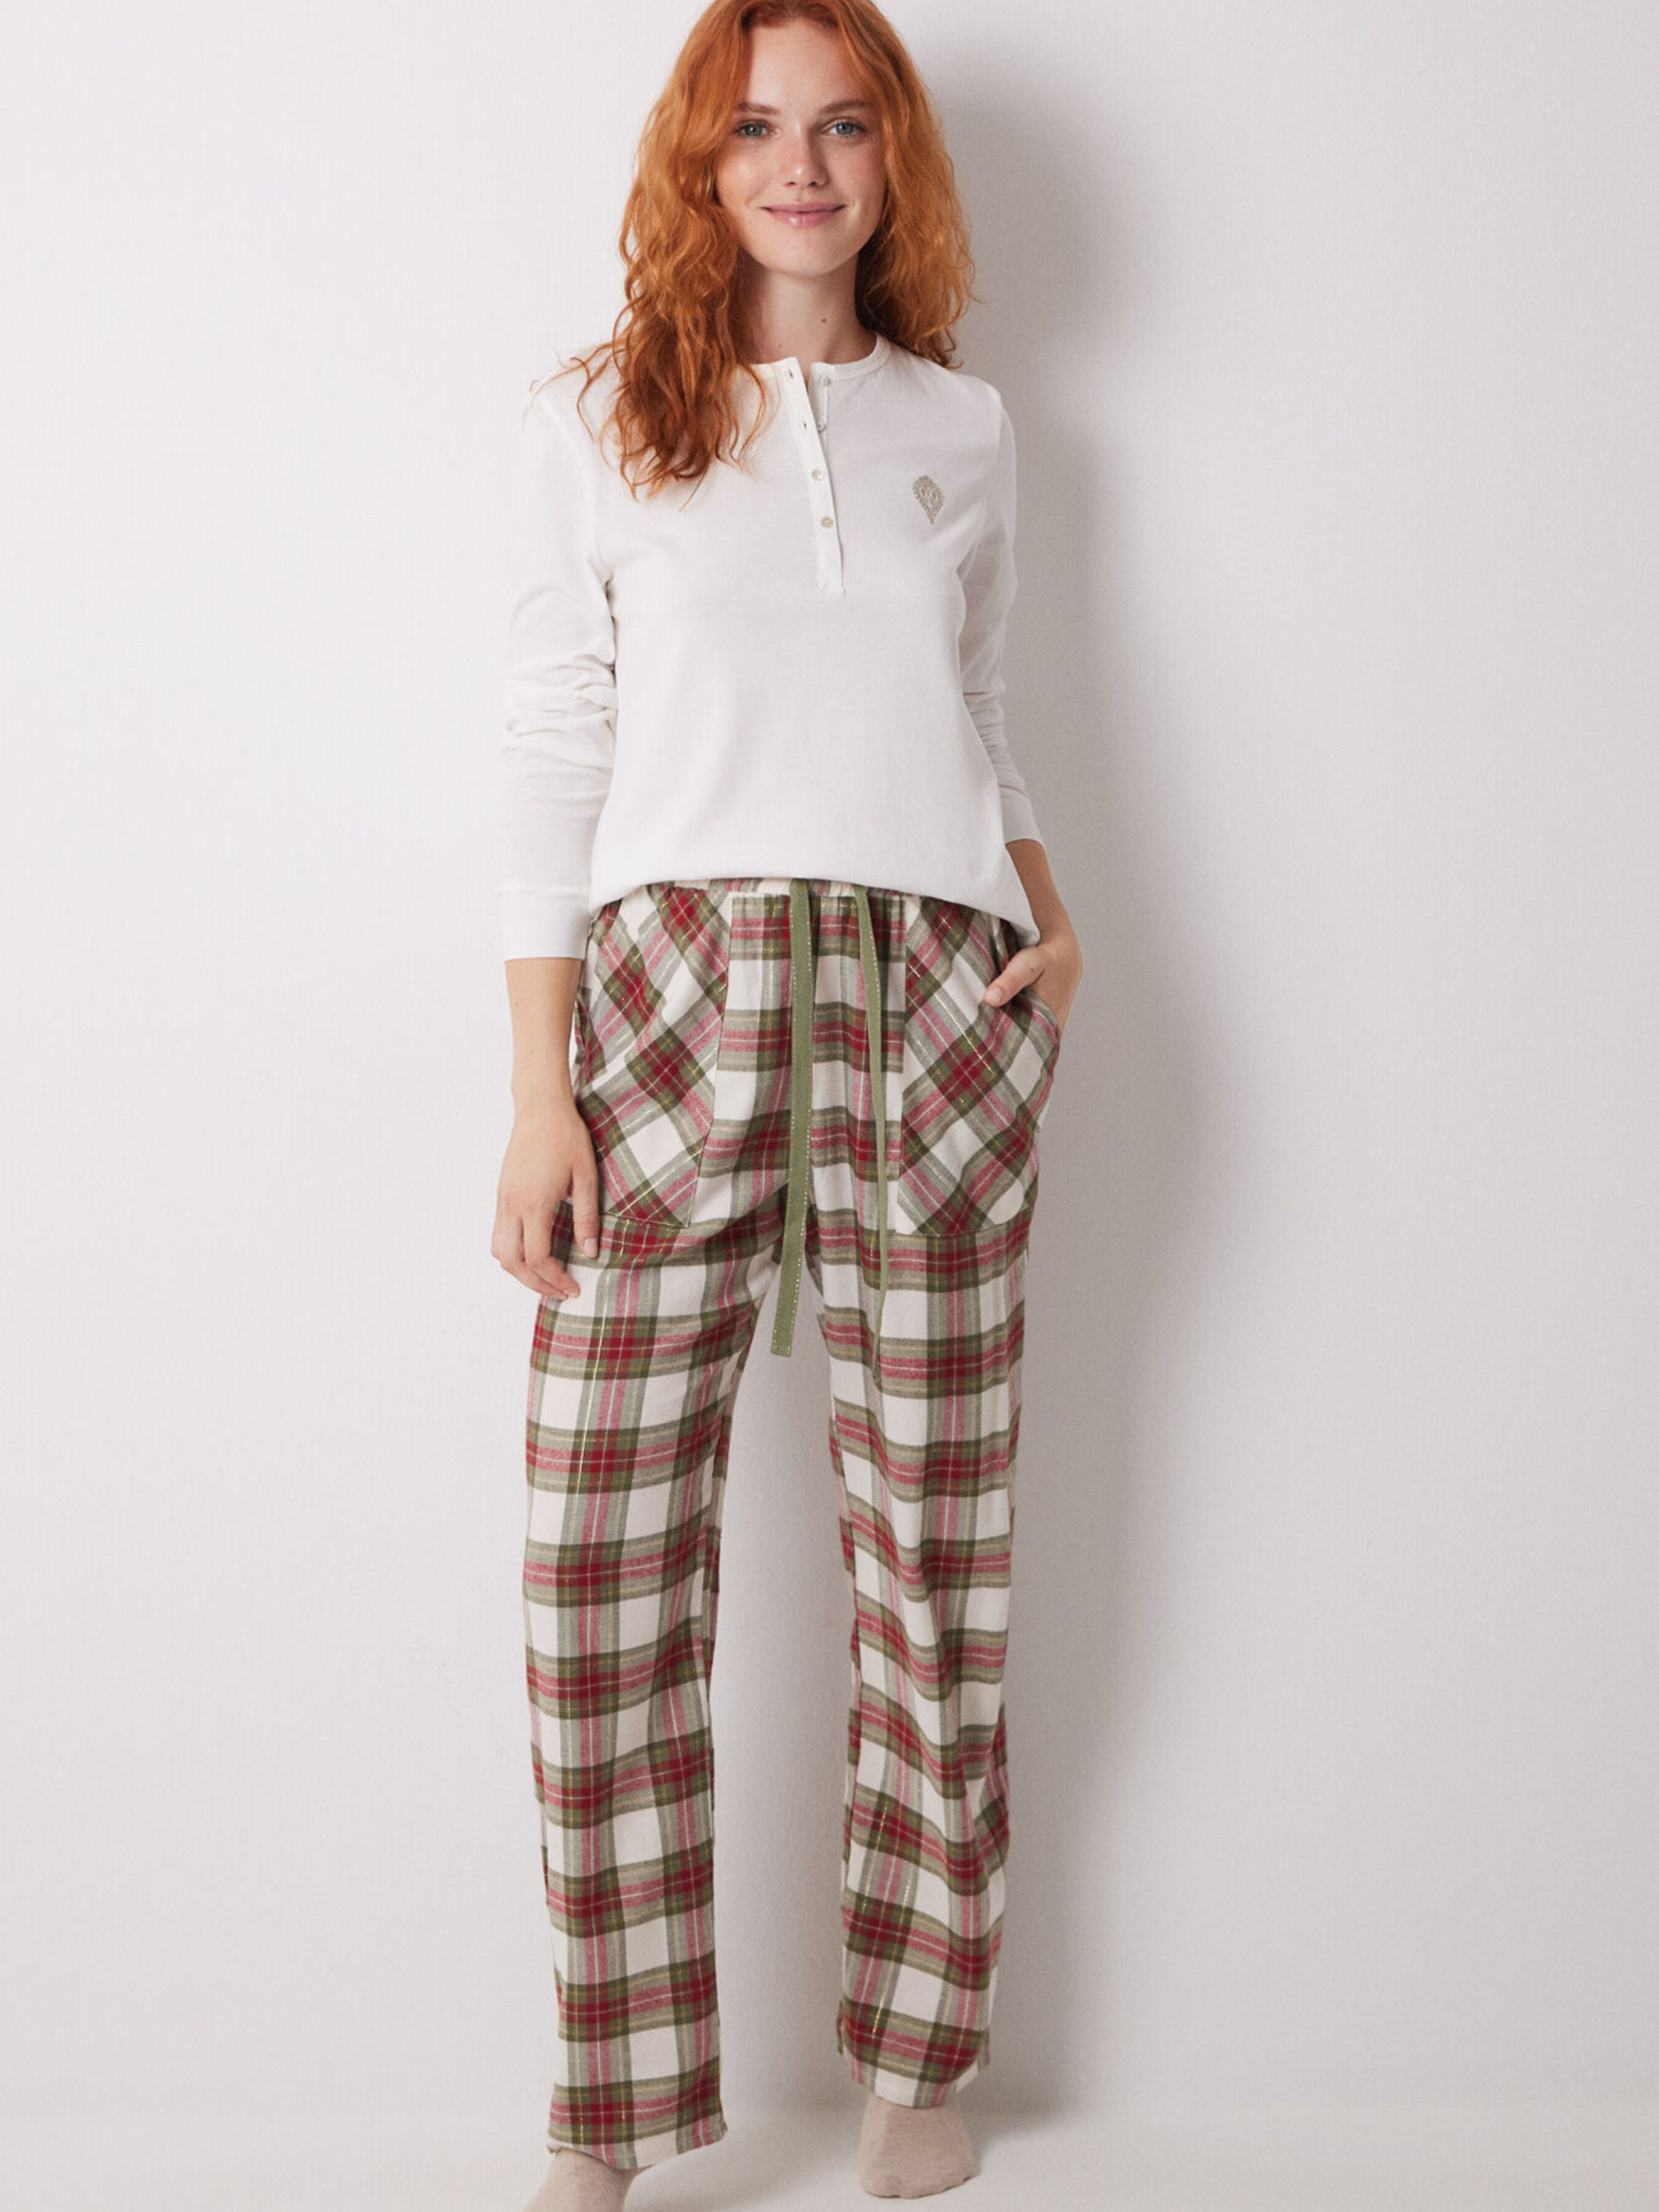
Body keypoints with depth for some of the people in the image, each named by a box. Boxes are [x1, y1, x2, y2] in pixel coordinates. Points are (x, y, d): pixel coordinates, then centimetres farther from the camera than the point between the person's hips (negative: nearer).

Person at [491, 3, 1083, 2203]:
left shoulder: (966, 427, 16)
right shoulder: (597, 419, 8)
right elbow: (551, 753, 3)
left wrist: (1060, 910, 5)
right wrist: (541, 1090, -4)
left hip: (939, 1012, 2)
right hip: (680, 997, -2)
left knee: (938, 1556, 4)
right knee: (603, 1571, -7)